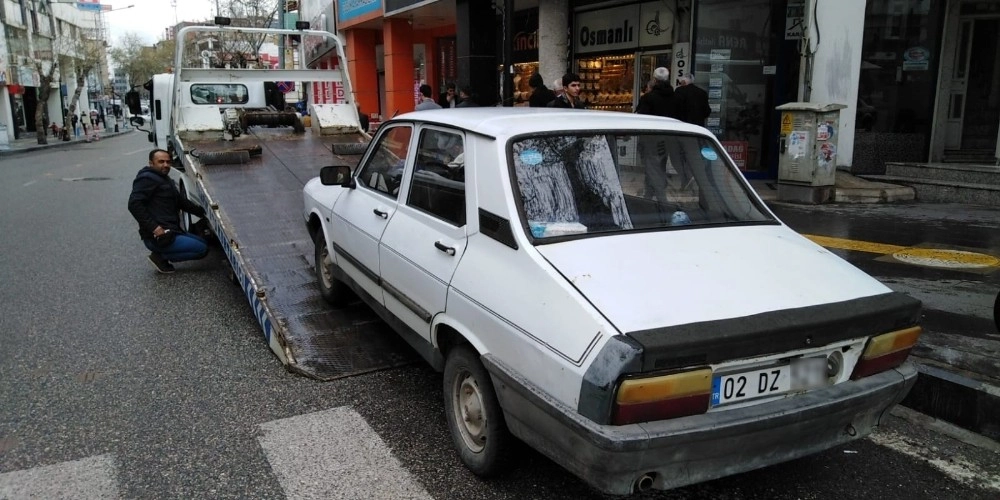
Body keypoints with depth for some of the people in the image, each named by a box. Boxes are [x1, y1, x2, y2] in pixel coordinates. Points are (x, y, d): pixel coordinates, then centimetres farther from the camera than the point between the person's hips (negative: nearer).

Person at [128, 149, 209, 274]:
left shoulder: (165, 179, 21)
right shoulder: (147, 178, -10)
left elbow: (181, 201, 29)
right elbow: (134, 204, -21)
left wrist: (202, 212, 19)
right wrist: (154, 227, -26)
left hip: (171, 232, 10)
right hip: (157, 236, -10)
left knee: (203, 243, 15)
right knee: (202, 249, -14)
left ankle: (161, 255, 9)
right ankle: (160, 257, -3)